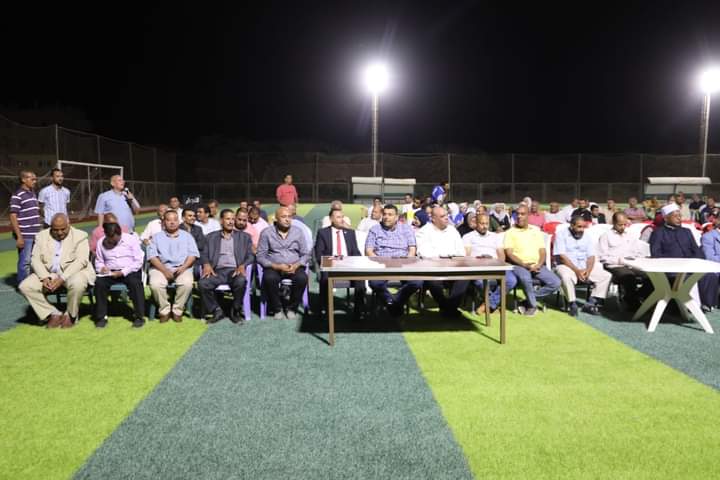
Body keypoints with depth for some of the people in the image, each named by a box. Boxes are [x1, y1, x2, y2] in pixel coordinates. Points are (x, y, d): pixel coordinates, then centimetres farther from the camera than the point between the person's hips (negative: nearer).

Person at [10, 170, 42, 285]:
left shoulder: (33, 194, 14)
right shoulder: (17, 196, -10)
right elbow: (13, 217, -13)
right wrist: (19, 236, -17)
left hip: (36, 235, 8)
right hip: (25, 236, -8)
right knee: (25, 262, 0)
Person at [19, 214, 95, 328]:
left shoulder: (80, 236, -3)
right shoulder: (42, 236, 9)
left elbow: (81, 261, -14)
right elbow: (36, 259, 2)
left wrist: (62, 278, -24)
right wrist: (45, 278, -16)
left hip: (73, 272, -4)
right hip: (48, 274, 4)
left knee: (77, 284, -36)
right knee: (25, 286, -16)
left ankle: (70, 315, -9)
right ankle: (54, 314, -5)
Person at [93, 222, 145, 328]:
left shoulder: (131, 239, -3)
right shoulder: (101, 243, 8)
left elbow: (138, 261, -7)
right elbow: (98, 261, 18)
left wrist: (123, 272, -18)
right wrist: (101, 267, -7)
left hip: (130, 271, -3)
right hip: (110, 272, 3)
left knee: (135, 282, -35)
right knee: (99, 282, -27)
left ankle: (139, 316, -23)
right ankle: (101, 317, -14)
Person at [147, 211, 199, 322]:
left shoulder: (187, 236, 18)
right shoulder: (157, 237, 16)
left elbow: (193, 254, 7)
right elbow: (152, 256, 3)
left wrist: (183, 267, -12)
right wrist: (164, 270, -12)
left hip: (182, 268, 0)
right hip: (161, 268, 0)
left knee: (187, 283, -32)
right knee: (155, 284, -31)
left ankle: (177, 310, -14)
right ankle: (164, 310, -11)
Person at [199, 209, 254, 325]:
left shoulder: (244, 236, 16)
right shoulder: (212, 236, 19)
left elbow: (251, 256, 7)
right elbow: (204, 254, 12)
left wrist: (242, 265, -14)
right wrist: (206, 264, -12)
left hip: (234, 270, -1)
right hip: (217, 270, 1)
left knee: (241, 282, -35)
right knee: (202, 283, -29)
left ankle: (236, 311, -10)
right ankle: (217, 311, -8)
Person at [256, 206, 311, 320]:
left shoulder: (298, 232, 8)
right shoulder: (266, 233, 2)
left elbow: (306, 254, 7)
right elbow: (260, 256, -2)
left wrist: (296, 265, -13)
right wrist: (276, 266, -17)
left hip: (294, 267, 1)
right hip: (273, 267, -1)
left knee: (302, 278, -30)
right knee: (269, 278, -34)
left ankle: (292, 308, -7)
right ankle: (276, 309, -9)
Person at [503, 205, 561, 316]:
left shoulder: (536, 231, 17)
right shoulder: (510, 232, 5)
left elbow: (542, 252, 11)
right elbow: (509, 254, -5)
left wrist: (539, 265, -10)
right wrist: (525, 265, -18)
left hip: (536, 266, 4)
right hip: (519, 265, -4)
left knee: (556, 282, -17)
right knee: (525, 278, -38)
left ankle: (529, 300, -3)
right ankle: (532, 305, -11)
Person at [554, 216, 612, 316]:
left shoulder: (586, 237, 13)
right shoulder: (561, 234, -2)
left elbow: (591, 257, 8)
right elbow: (561, 256, -11)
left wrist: (588, 270, -13)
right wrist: (576, 270, -19)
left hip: (585, 268, 5)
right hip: (567, 266, -5)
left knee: (607, 276, -11)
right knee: (566, 276, -38)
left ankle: (590, 304, -12)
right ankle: (572, 304, -21)